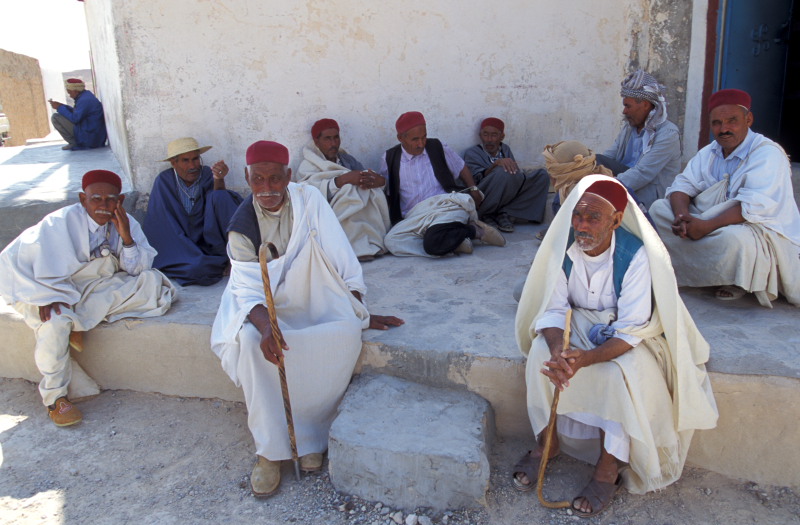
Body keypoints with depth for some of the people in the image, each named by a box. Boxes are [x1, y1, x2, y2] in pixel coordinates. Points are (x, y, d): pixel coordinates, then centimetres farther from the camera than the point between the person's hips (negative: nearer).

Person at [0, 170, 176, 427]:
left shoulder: (125, 223, -5)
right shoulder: (60, 223, -18)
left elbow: (137, 270, -7)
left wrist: (127, 237, -23)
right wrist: (45, 297, -26)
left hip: (98, 289, 4)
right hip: (54, 290, -4)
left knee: (152, 281, -15)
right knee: (55, 323, -36)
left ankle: (79, 323, -19)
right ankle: (55, 398, -12)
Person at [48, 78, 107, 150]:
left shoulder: (84, 100, -20)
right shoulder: (86, 94, 11)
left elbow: (74, 118, -22)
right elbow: (77, 113, 21)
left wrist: (59, 107, -11)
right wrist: (61, 106, 13)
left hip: (89, 138, -10)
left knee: (55, 117, -8)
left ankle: (74, 143, -3)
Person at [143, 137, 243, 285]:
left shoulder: (207, 174, 2)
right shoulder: (164, 181, -4)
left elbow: (219, 203, -13)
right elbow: (162, 227, -10)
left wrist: (219, 180, -33)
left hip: (207, 240, 2)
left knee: (221, 197, -23)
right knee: (197, 267, -36)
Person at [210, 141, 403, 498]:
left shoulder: (308, 199, -13)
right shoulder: (242, 225, -12)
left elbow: (340, 259, -13)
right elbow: (249, 290, -19)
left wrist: (360, 313, -17)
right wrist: (266, 327, -40)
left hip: (313, 299, 0)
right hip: (264, 303, 0)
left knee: (347, 331, -29)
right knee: (250, 341, -32)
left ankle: (311, 434, -11)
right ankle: (270, 449, -15)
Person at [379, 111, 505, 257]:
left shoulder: (437, 147, 14)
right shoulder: (389, 159, 13)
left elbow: (462, 168, 24)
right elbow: (384, 191, 21)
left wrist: (474, 190, 11)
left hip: (446, 204, -3)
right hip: (414, 216, 3)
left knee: (434, 242, -38)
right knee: (391, 240, -32)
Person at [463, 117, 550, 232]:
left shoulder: (505, 149, 21)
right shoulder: (471, 153, 4)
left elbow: (518, 172, 11)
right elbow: (478, 178, -14)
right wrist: (496, 164, -29)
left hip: (508, 199, 6)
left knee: (542, 175, -6)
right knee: (504, 172, -32)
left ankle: (505, 213, -13)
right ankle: (487, 215, -13)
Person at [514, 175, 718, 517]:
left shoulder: (636, 255, -26)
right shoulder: (562, 247, -16)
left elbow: (630, 330, -26)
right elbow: (554, 309, -12)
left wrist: (586, 359, -42)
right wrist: (556, 350, -33)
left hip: (626, 334, -3)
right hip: (577, 323, 3)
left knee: (621, 374, -30)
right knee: (540, 354, -23)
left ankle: (608, 469, -11)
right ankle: (548, 441, -2)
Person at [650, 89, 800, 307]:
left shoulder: (768, 154, -15)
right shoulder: (708, 153, 9)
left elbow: (754, 208, -28)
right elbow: (682, 186, 0)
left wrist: (706, 227, -31)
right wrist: (682, 215, -22)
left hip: (763, 231, -7)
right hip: (714, 224, 7)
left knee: (734, 238, -42)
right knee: (659, 209, -5)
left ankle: (739, 283, -7)